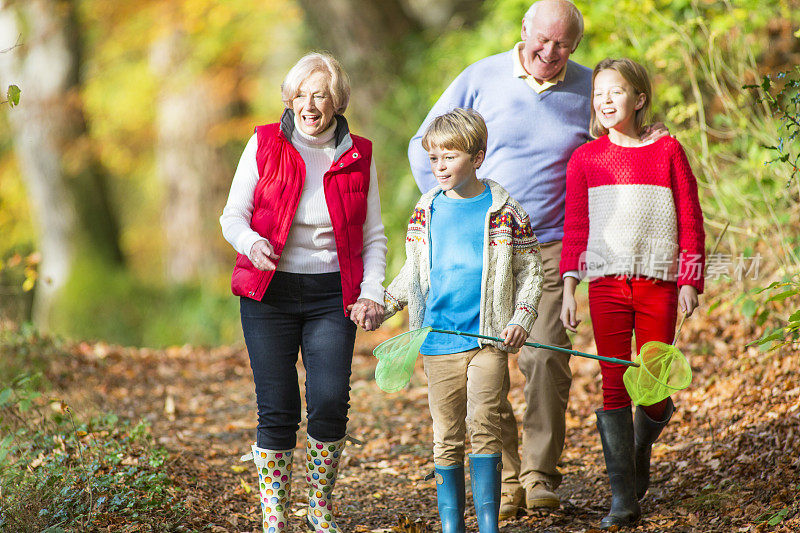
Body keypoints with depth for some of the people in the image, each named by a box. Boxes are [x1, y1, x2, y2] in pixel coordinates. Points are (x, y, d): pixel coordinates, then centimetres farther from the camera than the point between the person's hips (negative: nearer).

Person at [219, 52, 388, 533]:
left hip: (333, 295, 1)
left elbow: (373, 236, 10)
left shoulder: (358, 156, 5)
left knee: (331, 403, -12)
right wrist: (252, 243, -19)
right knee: (278, 411, -5)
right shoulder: (265, 145, 1)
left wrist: (372, 293, -4)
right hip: (270, 292, -1)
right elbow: (233, 217, 3)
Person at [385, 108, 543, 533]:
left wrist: (521, 319, -7)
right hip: (437, 341, 3)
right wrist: (382, 303, 7)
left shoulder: (504, 210, -1)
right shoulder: (427, 210, 8)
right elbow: (413, 272, 18)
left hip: (488, 338, -3)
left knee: (484, 423, -12)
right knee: (446, 435, 6)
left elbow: (530, 271, 4)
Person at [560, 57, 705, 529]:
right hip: (607, 283, 1)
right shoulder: (585, 158, 7)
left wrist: (690, 281, -2)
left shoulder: (667, 151, 3)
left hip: (658, 285, -1)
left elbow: (691, 220, 4)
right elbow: (575, 227, 8)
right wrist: (569, 288, 1)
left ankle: (641, 449, 32)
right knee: (614, 384, -5)